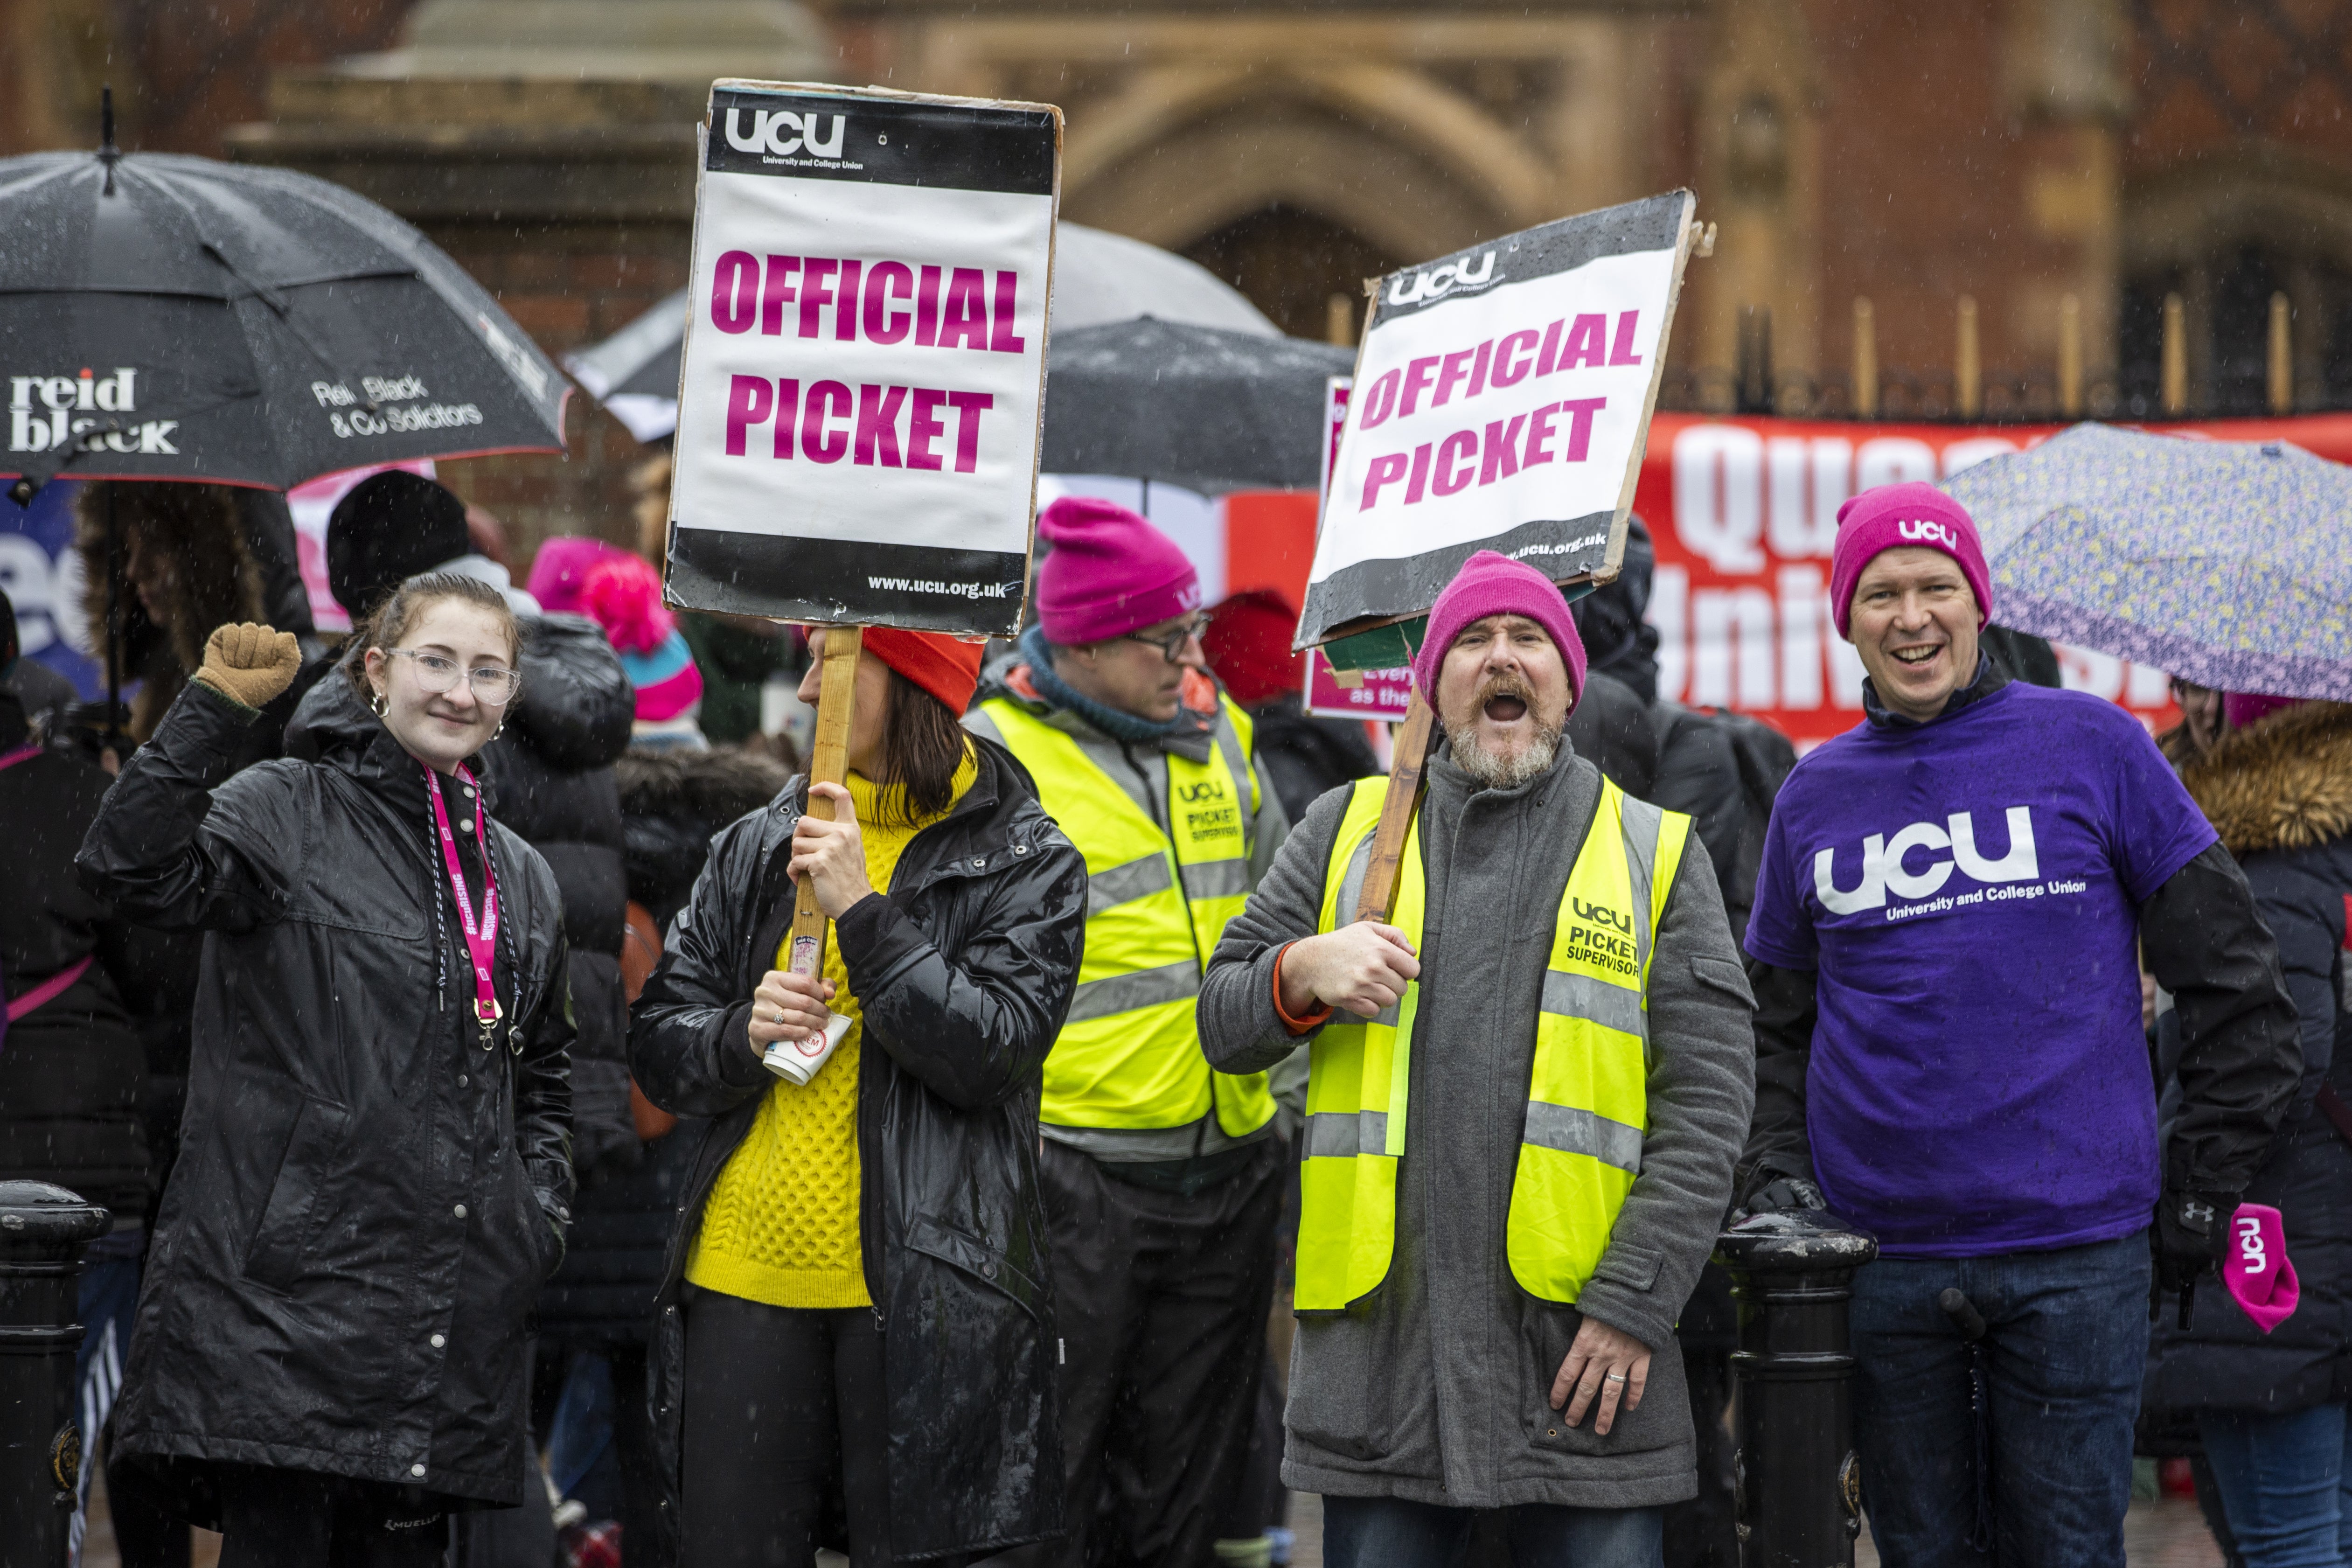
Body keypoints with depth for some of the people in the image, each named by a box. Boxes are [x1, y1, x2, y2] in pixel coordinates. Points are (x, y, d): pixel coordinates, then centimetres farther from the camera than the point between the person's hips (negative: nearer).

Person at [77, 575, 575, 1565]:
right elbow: (133, 870, -20)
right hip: (292, 1286, -5)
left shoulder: (521, 879, 18)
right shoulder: (286, 814, 0)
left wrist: (542, 1205, 15)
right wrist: (212, 708, -24)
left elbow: (541, 1072, 31)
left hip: (453, 1313, 6)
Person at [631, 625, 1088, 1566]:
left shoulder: (1027, 867, 0)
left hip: (918, 1299, -4)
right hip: (745, 1278, 4)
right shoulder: (759, 849, 12)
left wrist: (862, 912, -17)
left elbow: (989, 1053, -13)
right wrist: (744, 1032, -9)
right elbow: (659, 1047, 13)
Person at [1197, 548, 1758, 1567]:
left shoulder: (1655, 853, 9)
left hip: (1581, 1361, -1)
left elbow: (1706, 1103, 2)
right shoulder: (1349, 830, 14)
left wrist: (1634, 1305, -8)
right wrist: (1301, 976, -9)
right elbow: (1224, 1025, 14)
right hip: (1378, 1345, 1)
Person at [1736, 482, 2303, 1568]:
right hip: (1880, 1255, 3)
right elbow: (1775, 1021, 17)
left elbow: (2232, 979, 4)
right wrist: (1777, 1173, 2)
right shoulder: (1816, 794, 11)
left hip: (2076, 1249, -2)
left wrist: (2205, 1183, 0)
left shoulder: (2090, 746, 2)